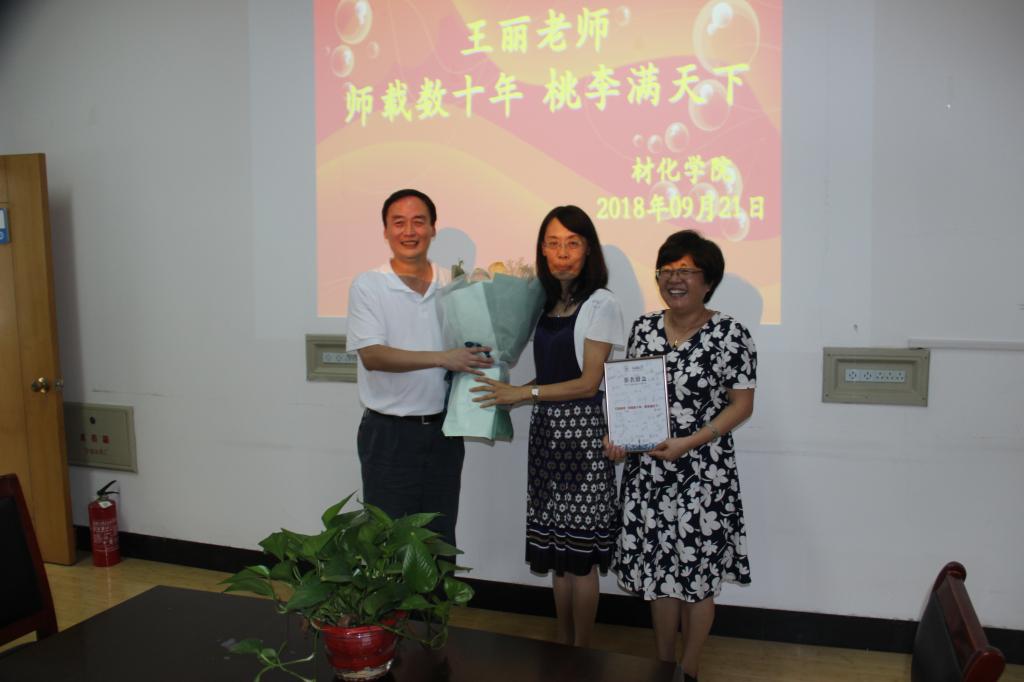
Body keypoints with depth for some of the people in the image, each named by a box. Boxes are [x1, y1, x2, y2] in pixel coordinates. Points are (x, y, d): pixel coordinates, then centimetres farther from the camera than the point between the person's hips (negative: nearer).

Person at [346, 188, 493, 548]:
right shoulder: (368, 285, -6)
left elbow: (477, 338, 15)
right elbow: (372, 356, -17)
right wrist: (442, 359, -24)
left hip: (443, 429, 4)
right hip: (389, 433, -4)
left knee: (441, 538, 15)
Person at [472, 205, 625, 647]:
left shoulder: (600, 305, -7)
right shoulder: (543, 302, 12)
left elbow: (589, 382, -12)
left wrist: (522, 393, -15)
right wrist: (505, 392, 3)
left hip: (582, 432, -6)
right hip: (546, 428, 6)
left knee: (580, 551, 1)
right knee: (556, 547, 12)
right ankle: (563, 648, 26)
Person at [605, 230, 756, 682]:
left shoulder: (730, 334, -9)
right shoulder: (644, 327, 4)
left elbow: (742, 405, -8)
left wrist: (689, 442, -18)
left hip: (704, 473, -4)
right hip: (648, 471, 4)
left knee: (698, 575, 7)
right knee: (658, 569, 13)